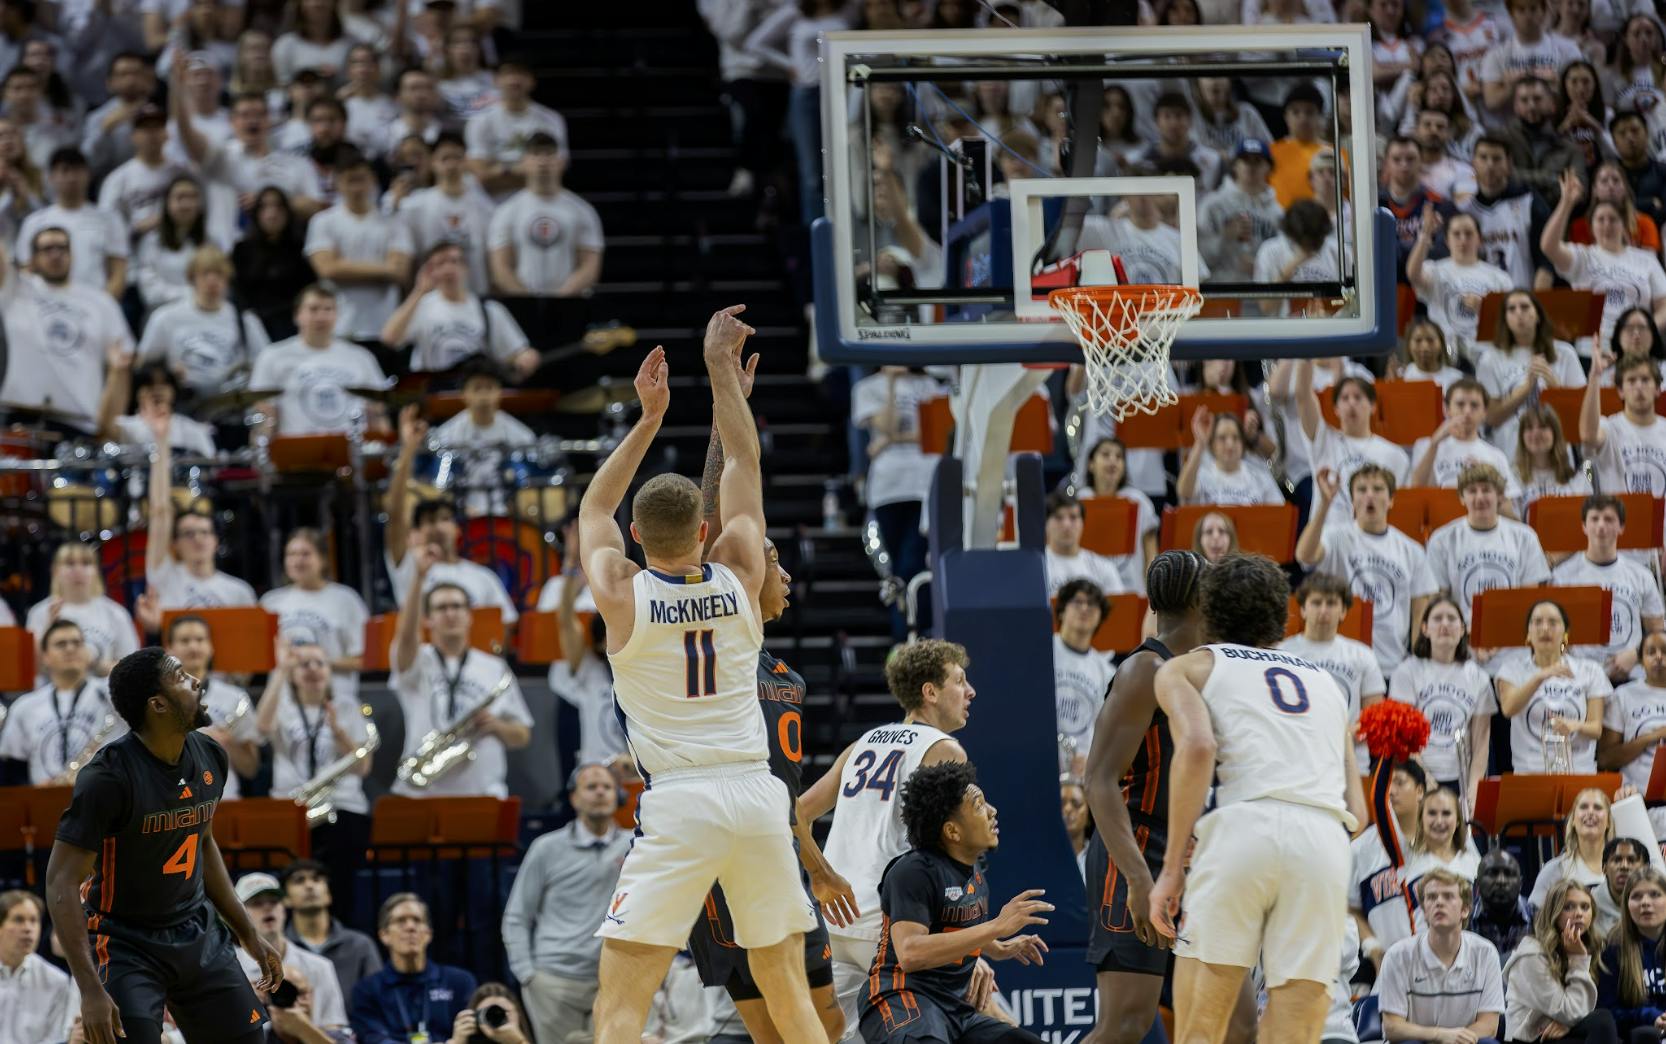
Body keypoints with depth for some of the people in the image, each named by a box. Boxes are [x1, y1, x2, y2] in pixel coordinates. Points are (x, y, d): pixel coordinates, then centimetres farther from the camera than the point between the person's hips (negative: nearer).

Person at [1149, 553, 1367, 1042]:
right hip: (1326, 843, 3)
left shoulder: (1186, 667, 20)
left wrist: (1172, 867, -2)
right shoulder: (1326, 682, 32)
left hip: (1243, 831, -3)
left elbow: (1197, 746, -3)